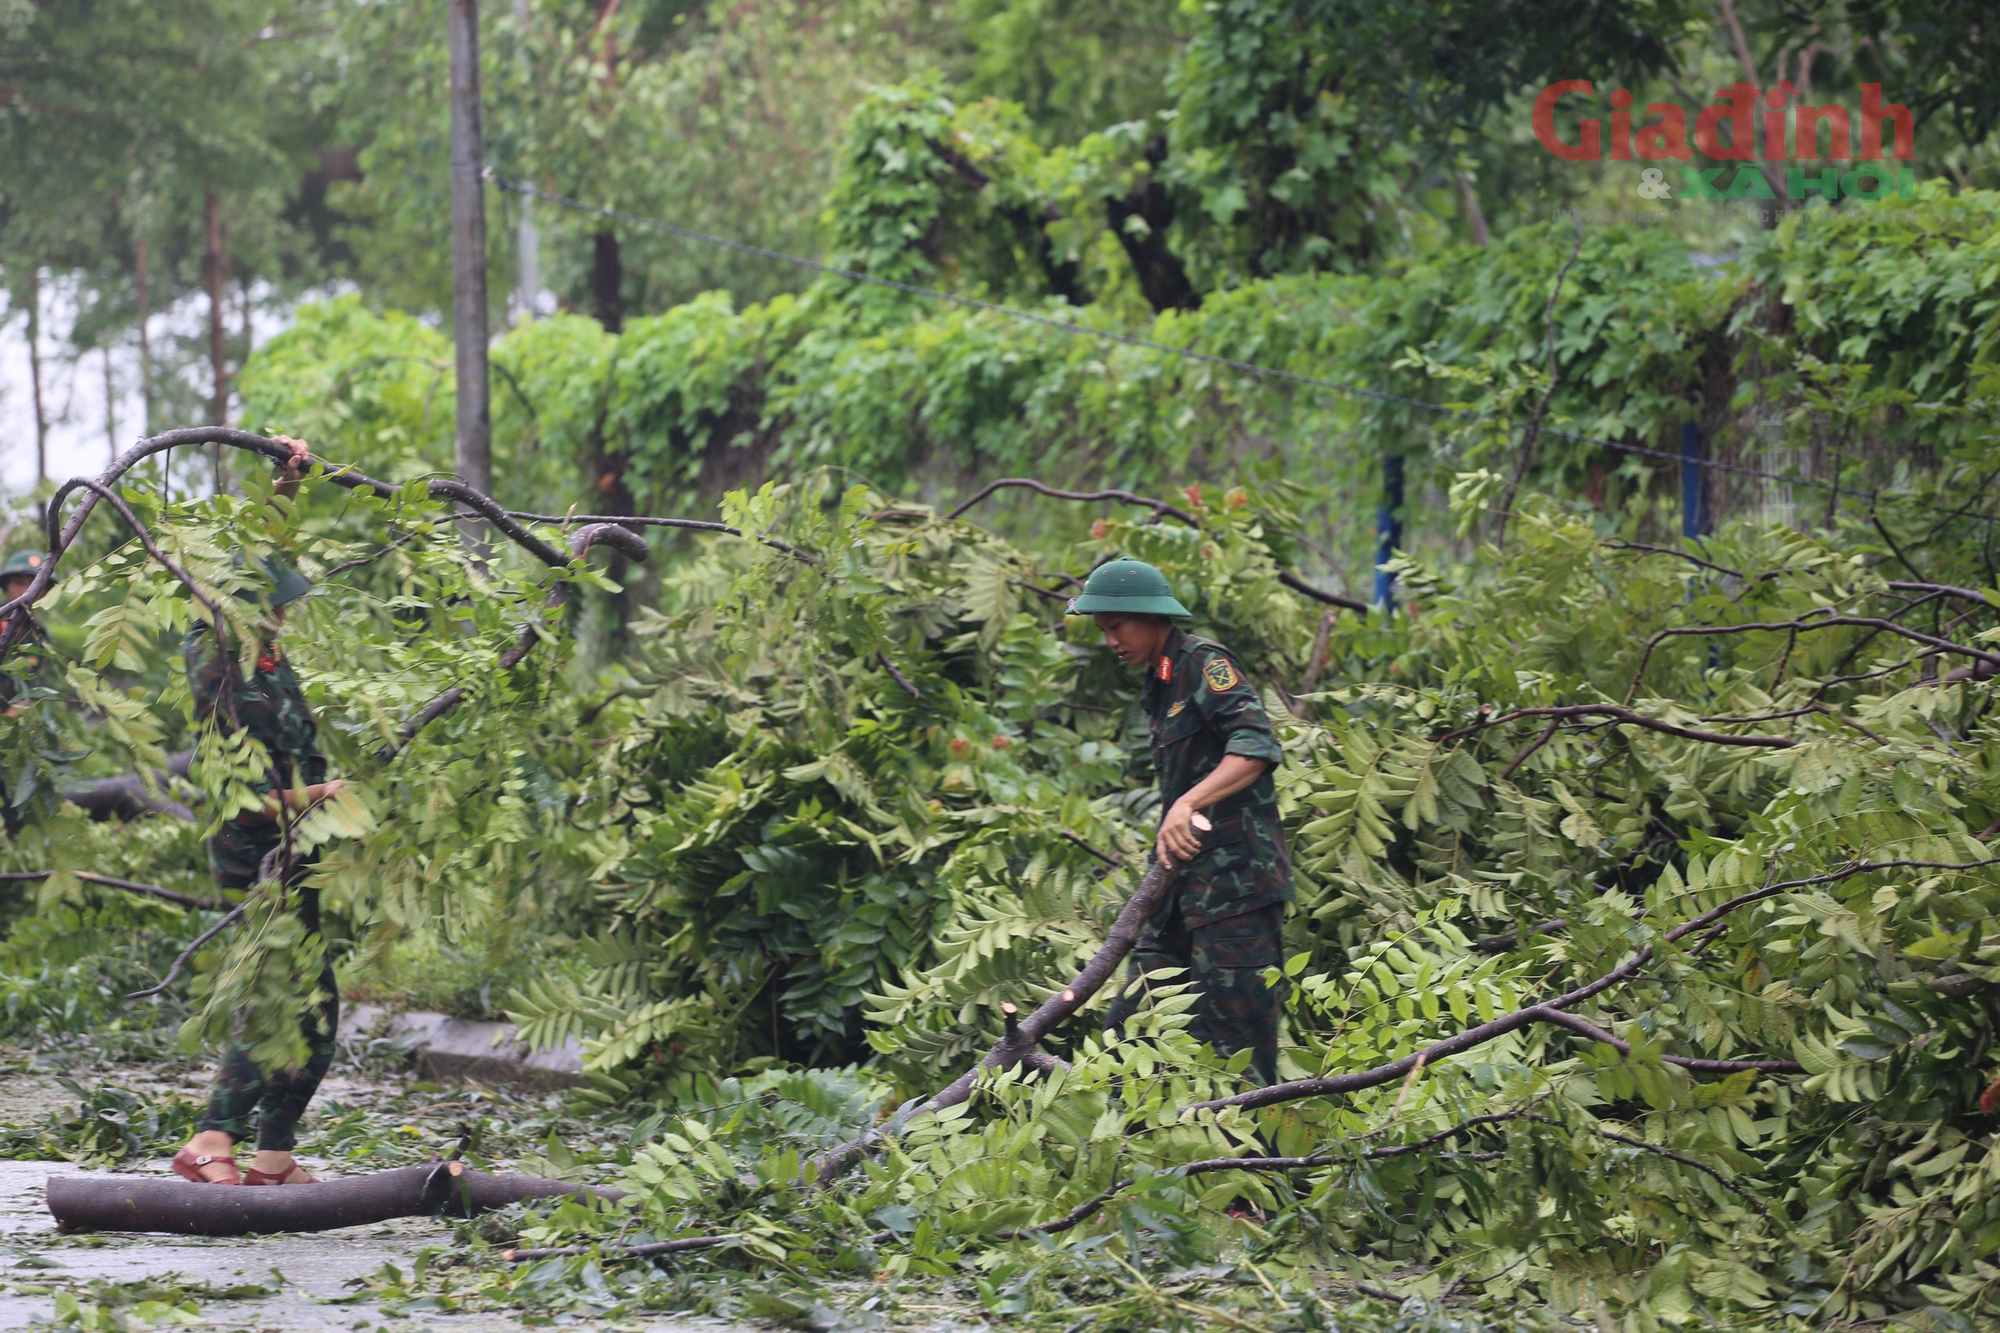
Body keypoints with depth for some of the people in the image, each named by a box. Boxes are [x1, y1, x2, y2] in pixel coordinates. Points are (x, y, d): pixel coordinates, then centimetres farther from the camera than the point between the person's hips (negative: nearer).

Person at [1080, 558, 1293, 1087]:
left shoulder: (1205, 664, -8)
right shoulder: (1162, 684, 21)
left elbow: (1256, 748, -21)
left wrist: (1187, 805, -31)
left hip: (1235, 879, -10)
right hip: (1188, 883, 10)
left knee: (1236, 1044, -8)